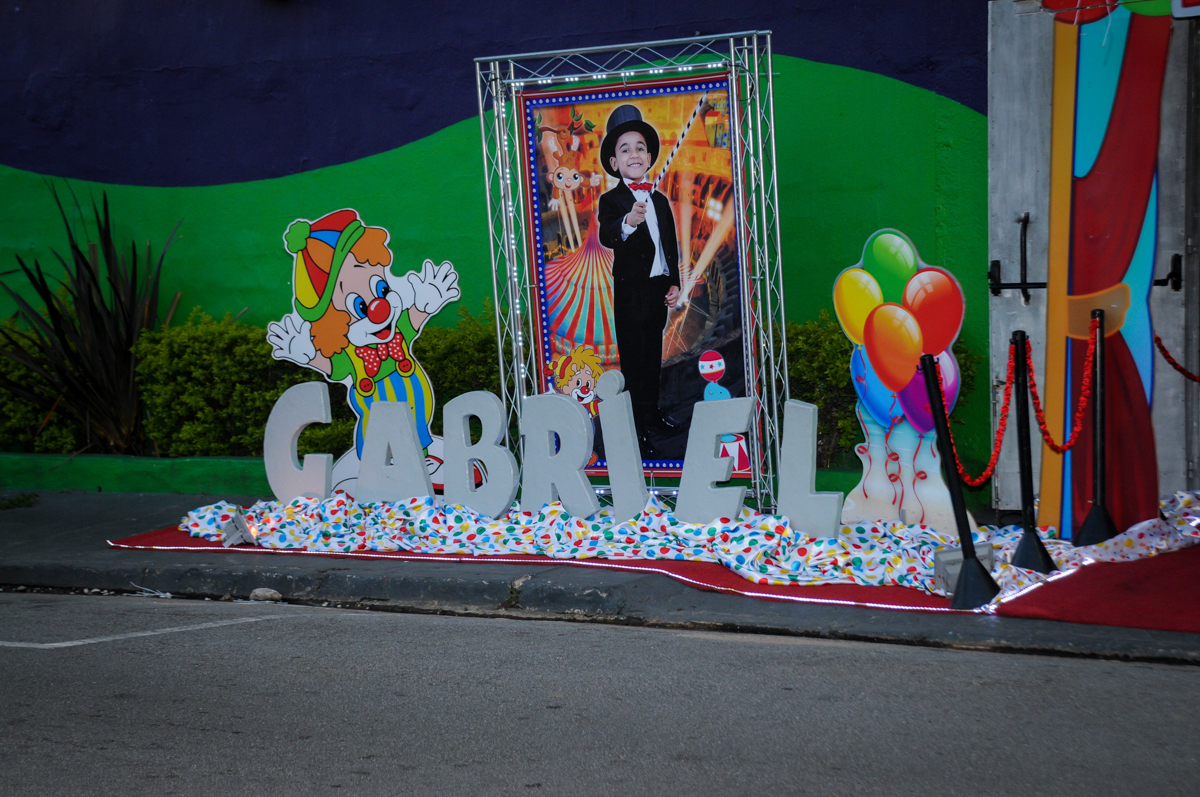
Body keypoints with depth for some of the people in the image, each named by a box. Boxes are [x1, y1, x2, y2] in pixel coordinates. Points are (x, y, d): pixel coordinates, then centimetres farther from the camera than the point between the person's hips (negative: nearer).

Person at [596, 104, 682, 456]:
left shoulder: (660, 200, 11)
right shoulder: (612, 200, -8)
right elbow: (606, 236, -28)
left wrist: (674, 283, 9)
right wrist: (628, 222, -49)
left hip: (660, 289, 6)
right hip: (631, 291, -6)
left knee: (653, 355, 17)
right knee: (633, 360, -2)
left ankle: (652, 412, 31)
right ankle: (637, 430, 3)